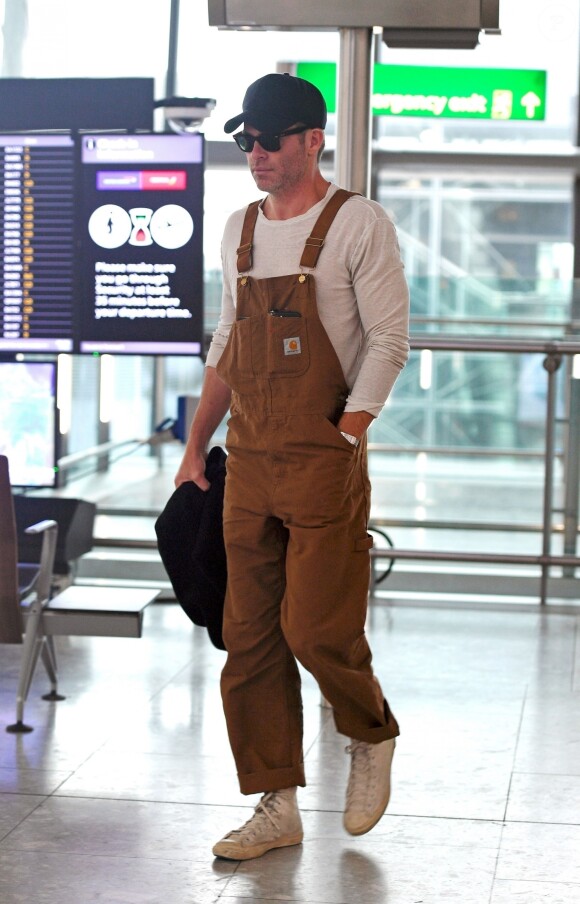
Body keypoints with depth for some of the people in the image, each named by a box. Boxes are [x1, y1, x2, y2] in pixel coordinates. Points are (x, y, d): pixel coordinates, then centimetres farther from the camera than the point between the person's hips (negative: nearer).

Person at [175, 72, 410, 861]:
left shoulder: (358, 224, -5)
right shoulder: (240, 230, 14)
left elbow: (389, 341, -9)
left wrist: (344, 441, -17)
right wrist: (195, 448, 16)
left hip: (323, 461, -6)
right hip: (248, 465, 6)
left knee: (317, 628, -9)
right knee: (250, 638, 5)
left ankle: (372, 738, 22)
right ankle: (277, 807, 13)